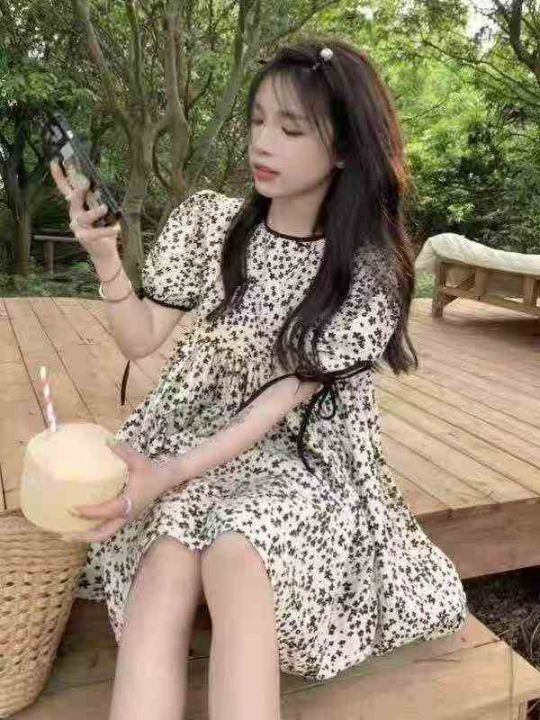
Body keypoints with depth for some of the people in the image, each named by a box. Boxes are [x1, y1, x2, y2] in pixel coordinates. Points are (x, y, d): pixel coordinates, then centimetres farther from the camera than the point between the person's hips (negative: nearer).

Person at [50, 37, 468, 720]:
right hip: (193, 427, 3)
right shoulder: (209, 221, 0)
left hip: (304, 452, -2)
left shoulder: (370, 268, -9)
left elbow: (289, 395, -15)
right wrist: (103, 254, -17)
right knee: (165, 568, -27)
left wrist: (171, 474, -23)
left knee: (234, 559, -32)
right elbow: (142, 339, 1)